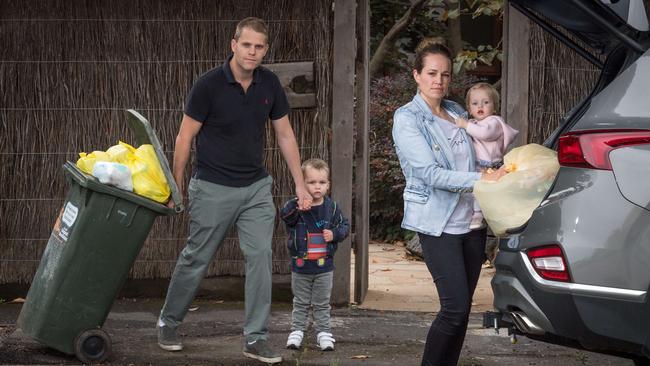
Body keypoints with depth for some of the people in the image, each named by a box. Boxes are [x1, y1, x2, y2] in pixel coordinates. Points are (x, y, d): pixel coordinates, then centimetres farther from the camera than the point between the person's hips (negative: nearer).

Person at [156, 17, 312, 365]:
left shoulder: (269, 84, -1)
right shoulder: (209, 84, -15)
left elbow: (284, 134, 8)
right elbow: (185, 137, -9)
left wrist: (300, 184, 6)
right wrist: (175, 187, -7)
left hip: (256, 186, 4)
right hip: (213, 188, -4)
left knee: (261, 256, -5)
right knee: (196, 259, 7)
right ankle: (168, 322, 28)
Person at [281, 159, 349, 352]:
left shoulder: (331, 207, -4)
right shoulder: (295, 206, -11)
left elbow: (344, 226, 4)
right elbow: (284, 214, -30)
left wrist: (334, 234, -17)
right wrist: (297, 206, -49)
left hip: (324, 266, 1)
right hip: (300, 265, -1)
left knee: (322, 304, 10)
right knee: (300, 303, 12)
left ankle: (323, 332, 19)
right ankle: (297, 331, 21)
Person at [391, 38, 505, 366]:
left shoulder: (457, 113, 12)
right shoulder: (407, 118, -6)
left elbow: (477, 158, 24)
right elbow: (430, 173, -16)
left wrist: (497, 173, 3)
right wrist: (481, 179, -23)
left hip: (472, 219, 6)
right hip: (438, 224, -6)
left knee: (462, 307, 7)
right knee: (455, 306, -13)